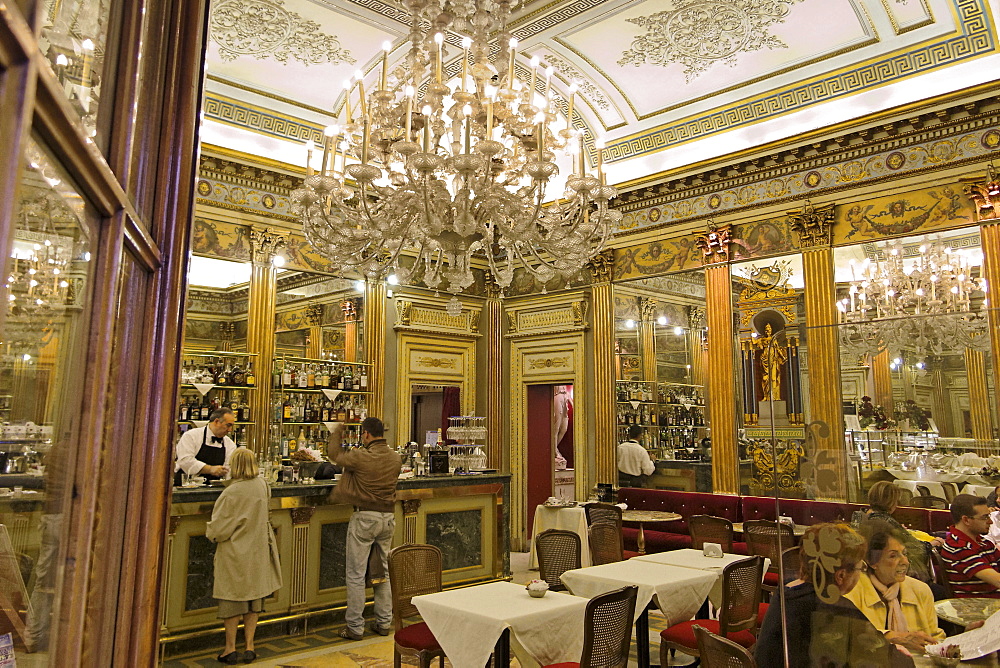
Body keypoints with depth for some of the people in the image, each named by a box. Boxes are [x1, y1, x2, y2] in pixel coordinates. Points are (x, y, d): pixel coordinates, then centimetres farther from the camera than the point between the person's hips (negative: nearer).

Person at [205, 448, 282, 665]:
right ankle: (249, 647, 20)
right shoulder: (262, 486, -4)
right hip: (257, 550, 5)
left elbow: (220, 525, -15)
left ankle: (231, 649, 19)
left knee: (232, 599, 8)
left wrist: (211, 533, 7)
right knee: (253, 597, 14)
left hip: (234, 551, -5)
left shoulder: (232, 492, -22)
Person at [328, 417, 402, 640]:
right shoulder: (396, 458, 0)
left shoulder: (362, 457, -16)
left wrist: (337, 431, 18)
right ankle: (384, 622, 23)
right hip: (388, 517, 6)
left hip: (364, 517, -6)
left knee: (356, 574, 4)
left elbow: (335, 455, 0)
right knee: (383, 571, 15)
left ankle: (355, 627, 10)